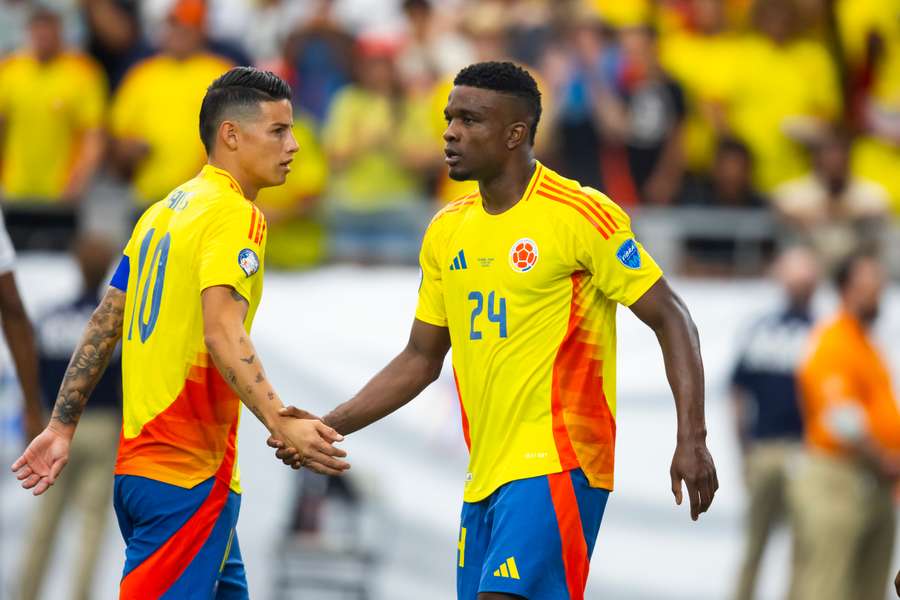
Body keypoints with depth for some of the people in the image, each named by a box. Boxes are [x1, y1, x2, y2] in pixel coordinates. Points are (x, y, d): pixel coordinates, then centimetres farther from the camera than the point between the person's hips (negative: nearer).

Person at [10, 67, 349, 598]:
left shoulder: (165, 210, 15)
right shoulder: (235, 215, -11)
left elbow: (103, 327, 17)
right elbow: (223, 335, -25)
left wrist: (63, 425, 19)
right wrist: (281, 423, -35)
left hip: (138, 463, 9)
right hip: (191, 474, -9)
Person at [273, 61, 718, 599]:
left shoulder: (583, 216, -8)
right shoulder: (447, 232, 13)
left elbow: (671, 319, -7)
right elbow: (421, 360, 20)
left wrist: (692, 439, -17)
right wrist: (326, 428, 10)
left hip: (556, 467, -8)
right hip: (485, 475, 8)